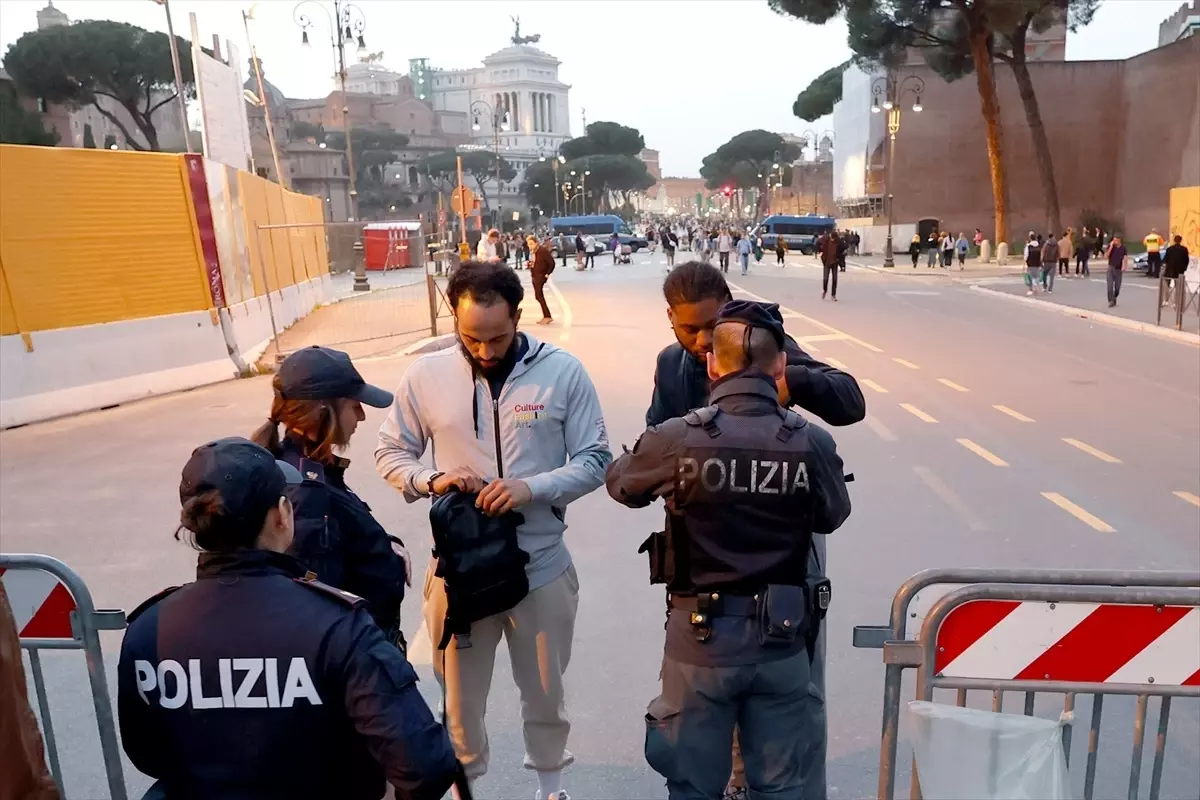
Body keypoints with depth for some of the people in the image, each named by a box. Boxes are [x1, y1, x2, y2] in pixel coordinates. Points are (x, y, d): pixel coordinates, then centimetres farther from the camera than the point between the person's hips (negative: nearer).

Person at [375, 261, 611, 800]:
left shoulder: (562, 371, -10)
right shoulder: (425, 375, -6)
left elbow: (595, 461, -7)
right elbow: (390, 453, 4)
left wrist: (533, 487, -23)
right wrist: (430, 481, -16)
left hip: (541, 566, 0)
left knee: (545, 693, 21)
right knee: (460, 695, 19)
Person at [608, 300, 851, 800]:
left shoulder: (677, 439, -18)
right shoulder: (812, 443, -14)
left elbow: (619, 483, 2)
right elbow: (833, 516, 5)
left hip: (700, 634, -1)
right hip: (782, 634, 1)